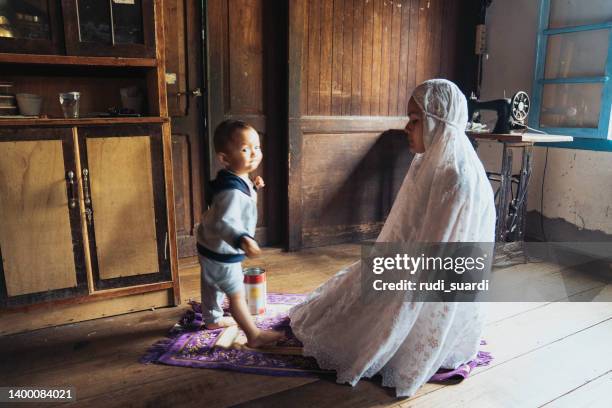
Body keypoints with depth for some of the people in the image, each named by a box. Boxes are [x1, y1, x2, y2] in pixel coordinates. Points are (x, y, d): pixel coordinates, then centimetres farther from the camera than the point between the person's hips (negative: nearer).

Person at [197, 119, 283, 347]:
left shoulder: (238, 180, -3)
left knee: (212, 286, 28)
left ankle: (213, 319, 50)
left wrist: (252, 189, 10)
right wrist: (243, 240, -59)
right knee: (237, 295, 2)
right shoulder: (232, 190, -34)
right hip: (221, 253, -10)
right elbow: (225, 222, -45)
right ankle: (254, 336, 15)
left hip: (211, 248, 10)